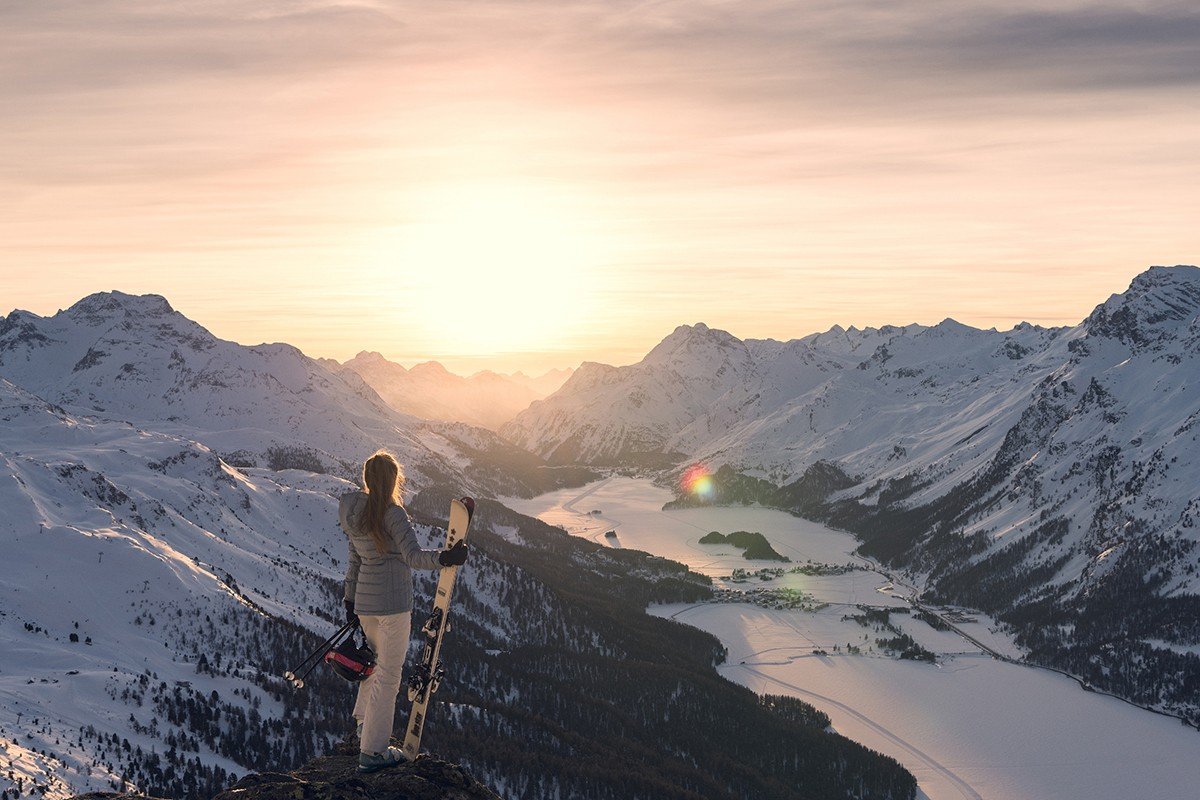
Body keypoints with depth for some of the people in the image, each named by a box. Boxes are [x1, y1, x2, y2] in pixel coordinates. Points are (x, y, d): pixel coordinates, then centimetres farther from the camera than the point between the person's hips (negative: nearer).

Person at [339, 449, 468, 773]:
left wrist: (350, 599, 21)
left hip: (364, 600, 8)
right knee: (388, 673, 0)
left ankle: (365, 722, 44)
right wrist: (443, 558, -42)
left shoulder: (355, 513, 7)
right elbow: (413, 556, -26)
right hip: (392, 602, -8)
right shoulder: (392, 512, -17)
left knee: (375, 660, 29)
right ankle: (372, 752, 4)